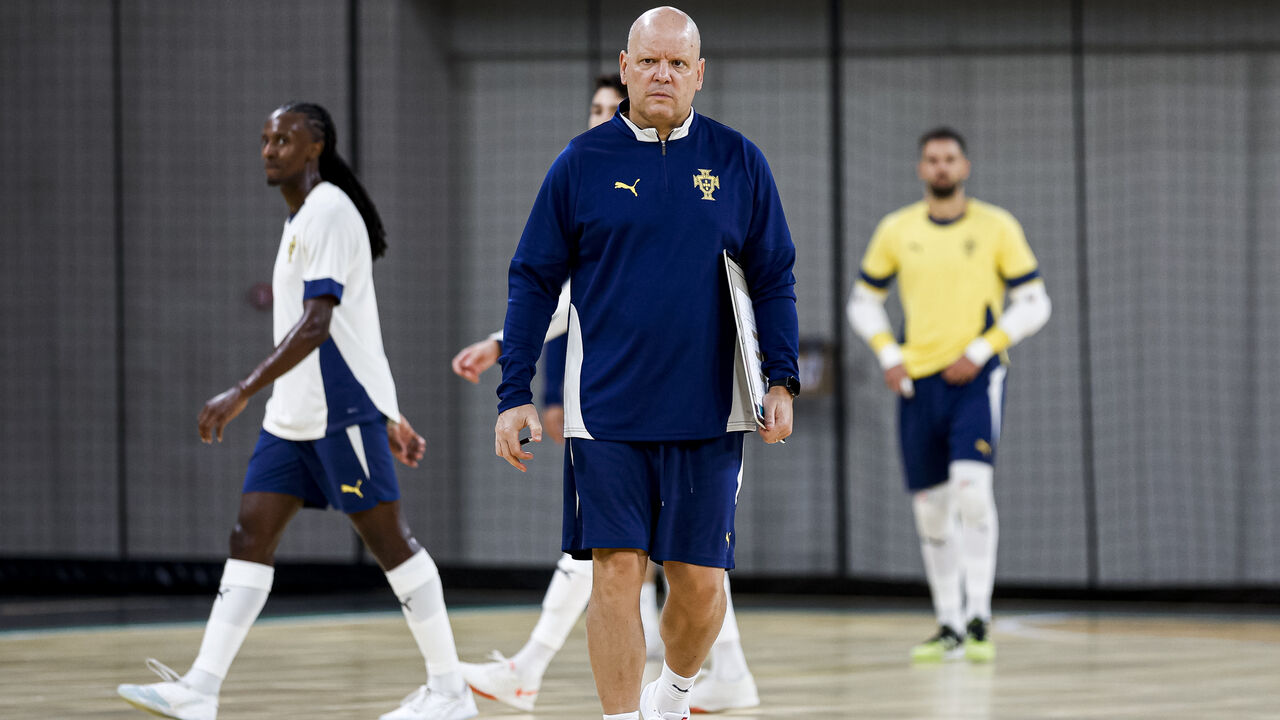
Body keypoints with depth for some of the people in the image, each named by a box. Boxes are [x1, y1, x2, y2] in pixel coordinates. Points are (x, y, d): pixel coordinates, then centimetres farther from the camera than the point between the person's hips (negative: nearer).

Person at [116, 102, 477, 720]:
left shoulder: (328, 213, -14)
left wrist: (242, 392, -30)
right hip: (295, 415, 10)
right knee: (250, 534, 1)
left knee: (387, 539, -4)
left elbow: (317, 326, -24)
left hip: (343, 410, -10)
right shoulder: (301, 218, 18)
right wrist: (389, 417, 25)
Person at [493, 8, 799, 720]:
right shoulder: (582, 163, 2)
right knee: (617, 570, -7)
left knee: (701, 582, 4)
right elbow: (534, 280, 5)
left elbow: (774, 279, 8)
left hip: (708, 413, 1)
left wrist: (782, 381, -3)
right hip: (606, 412, -1)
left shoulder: (739, 161, 4)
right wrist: (515, 394, -1)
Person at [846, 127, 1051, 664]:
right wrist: (888, 354, 1)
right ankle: (949, 627, 15)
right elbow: (862, 300, 17)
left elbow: (1034, 304, 1)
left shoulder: (997, 227, 0)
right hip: (917, 379, 3)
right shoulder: (896, 230, 7)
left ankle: (979, 618, -14)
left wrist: (980, 351, -10)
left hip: (976, 377, -3)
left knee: (972, 487, -21)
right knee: (930, 508, 5)